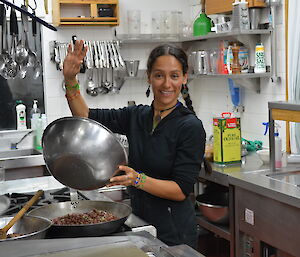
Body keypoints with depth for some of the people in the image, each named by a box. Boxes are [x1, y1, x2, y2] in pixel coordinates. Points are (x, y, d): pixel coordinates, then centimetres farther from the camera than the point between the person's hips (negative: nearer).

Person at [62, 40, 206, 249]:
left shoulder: (191, 127, -16)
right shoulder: (137, 116, 3)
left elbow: (182, 190, -19)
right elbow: (85, 117, 2)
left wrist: (138, 180, -32)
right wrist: (70, 79, -11)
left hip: (173, 233, -6)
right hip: (139, 221, 6)